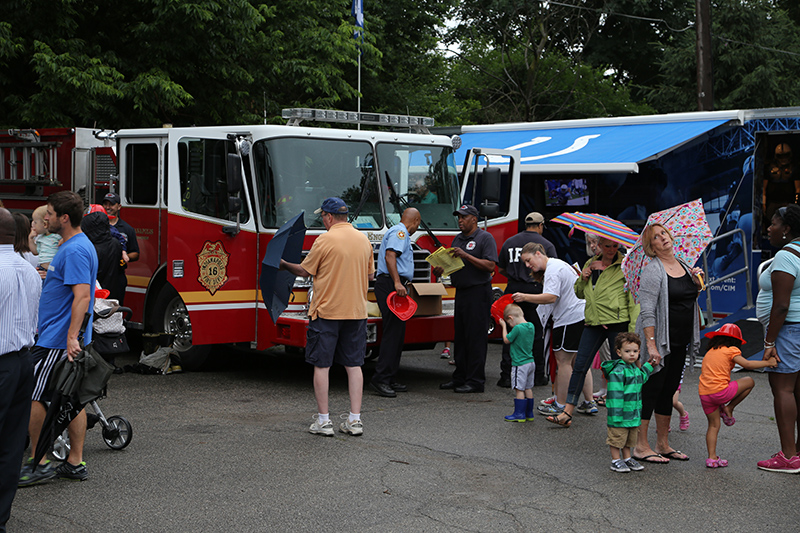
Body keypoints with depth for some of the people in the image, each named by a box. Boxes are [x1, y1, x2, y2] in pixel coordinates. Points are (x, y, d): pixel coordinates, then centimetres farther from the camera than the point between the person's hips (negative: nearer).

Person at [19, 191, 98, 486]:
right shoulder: (73, 246, 15)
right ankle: (75, 463, 14)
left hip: (58, 340, -10)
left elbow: (82, 296, -26)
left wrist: (71, 337, -31)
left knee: (31, 397, -3)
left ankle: (38, 463, 2)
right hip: (65, 339, 10)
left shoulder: (75, 250, -18)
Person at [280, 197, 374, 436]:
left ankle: (323, 421, 6)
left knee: (322, 365, 4)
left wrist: (284, 265, 16)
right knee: (353, 365, 9)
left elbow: (304, 271, -1)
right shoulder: (364, 240, 6)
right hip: (356, 311, 5)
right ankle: (355, 420, 9)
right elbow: (370, 275, 14)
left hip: (326, 311, -5)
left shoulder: (324, 240, -10)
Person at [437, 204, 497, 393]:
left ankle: (475, 381, -4)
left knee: (476, 337, -7)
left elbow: (490, 266, -16)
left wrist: (466, 255, -21)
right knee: (460, 336, 10)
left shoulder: (485, 238, -6)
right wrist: (441, 270, 1)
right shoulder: (458, 239, 18)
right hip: (461, 292, 8)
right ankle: (459, 378, 16)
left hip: (478, 293, -8)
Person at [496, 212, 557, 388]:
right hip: (535, 290, -2)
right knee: (537, 334, 6)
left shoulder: (509, 242, 10)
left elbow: (502, 269, 15)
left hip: (513, 290, 2)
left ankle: (506, 375, 0)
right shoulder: (546, 245, 1)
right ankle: (538, 375, 11)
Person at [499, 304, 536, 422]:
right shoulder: (531, 326, 4)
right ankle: (529, 413, 19)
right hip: (530, 362, 8)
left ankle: (519, 414, 1)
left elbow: (506, 340, -7)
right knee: (528, 389, 14)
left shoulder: (517, 328, -19)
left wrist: (504, 326, 4)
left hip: (520, 364, -8)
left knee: (520, 389, -2)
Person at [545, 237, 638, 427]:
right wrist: (583, 278, 1)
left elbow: (633, 298, -4)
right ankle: (568, 411, 5)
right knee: (580, 365, 1)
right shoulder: (590, 264, 14)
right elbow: (580, 293, 23)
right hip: (593, 322, 5)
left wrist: (633, 330, -10)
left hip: (618, 322, -5)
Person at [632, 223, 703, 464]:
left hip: (680, 342, 7)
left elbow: (690, 299, 24)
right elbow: (647, 311, -18)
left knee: (669, 390, 12)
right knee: (651, 389, -5)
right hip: (659, 339, -7)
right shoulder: (653, 270, -12)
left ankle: (663, 444, 21)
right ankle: (641, 446, 1)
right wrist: (651, 345, -25)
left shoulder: (683, 265, 11)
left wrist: (697, 284, 3)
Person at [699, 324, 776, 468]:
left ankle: (712, 458, 9)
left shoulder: (710, 352, 23)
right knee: (749, 381, 13)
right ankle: (729, 408, 10)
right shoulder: (731, 351, 2)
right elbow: (746, 364, -9)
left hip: (704, 394, 7)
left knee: (713, 425, 17)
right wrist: (767, 363, -4)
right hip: (720, 391, -7)